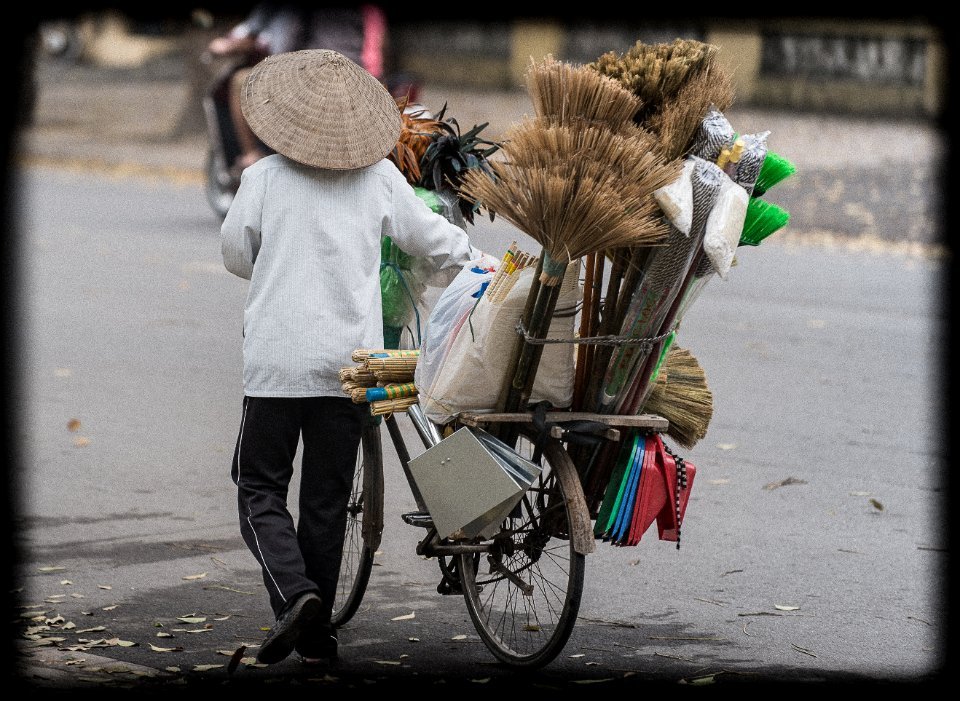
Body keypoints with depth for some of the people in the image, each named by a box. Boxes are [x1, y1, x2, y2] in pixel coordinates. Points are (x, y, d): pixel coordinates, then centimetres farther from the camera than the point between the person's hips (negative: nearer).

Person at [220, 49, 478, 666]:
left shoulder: (265, 177, -3)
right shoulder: (379, 176, 3)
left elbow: (236, 253, 8)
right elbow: (439, 240, 9)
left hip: (277, 360, -2)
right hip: (349, 360, 2)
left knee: (260, 486, 6)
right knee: (328, 496, 10)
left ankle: (294, 592, -17)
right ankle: (316, 634, 13)